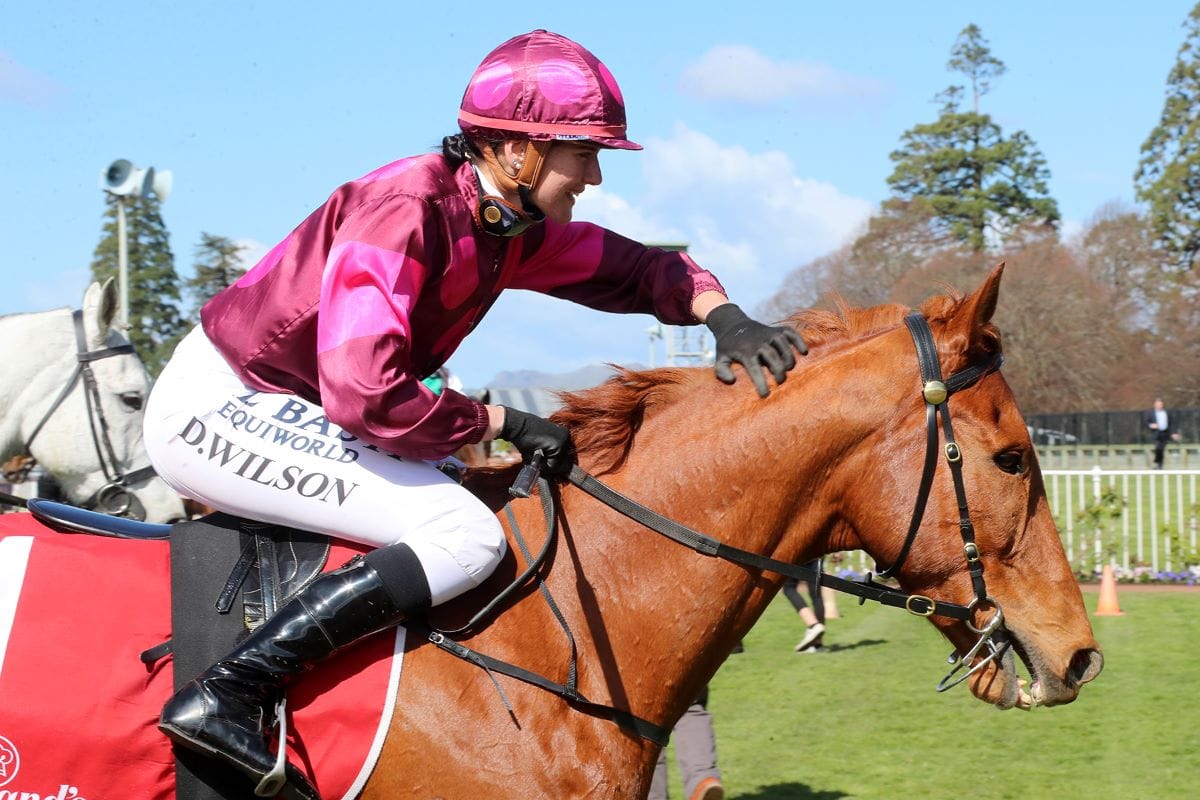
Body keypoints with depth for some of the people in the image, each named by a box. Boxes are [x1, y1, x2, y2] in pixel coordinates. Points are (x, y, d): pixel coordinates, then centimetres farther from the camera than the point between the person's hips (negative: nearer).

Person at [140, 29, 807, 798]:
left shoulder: (509, 225, 4)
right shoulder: (402, 211, -23)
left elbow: (635, 267, 15)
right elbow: (365, 395, -31)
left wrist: (722, 315, -5)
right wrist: (504, 423, -19)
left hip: (275, 410, 10)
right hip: (216, 407, -10)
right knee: (464, 536, -21)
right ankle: (226, 695, -25)